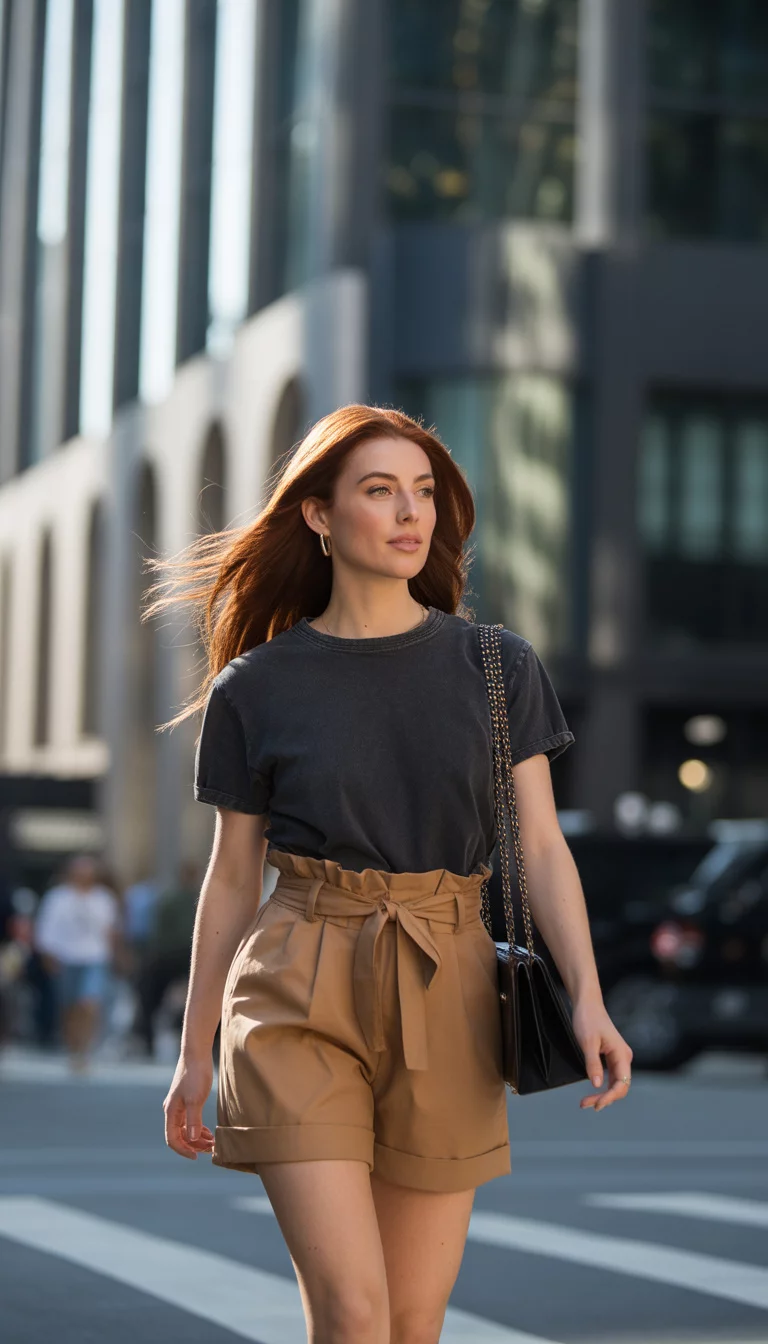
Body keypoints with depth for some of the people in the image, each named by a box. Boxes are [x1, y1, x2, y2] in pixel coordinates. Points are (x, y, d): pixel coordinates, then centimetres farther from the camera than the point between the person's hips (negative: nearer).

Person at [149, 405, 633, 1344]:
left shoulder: (497, 666, 6)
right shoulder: (256, 687, 3)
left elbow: (541, 847, 2)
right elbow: (231, 877, 9)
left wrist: (588, 998, -13)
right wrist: (194, 1050, 11)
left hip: (447, 1000, 2)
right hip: (300, 995, -2)